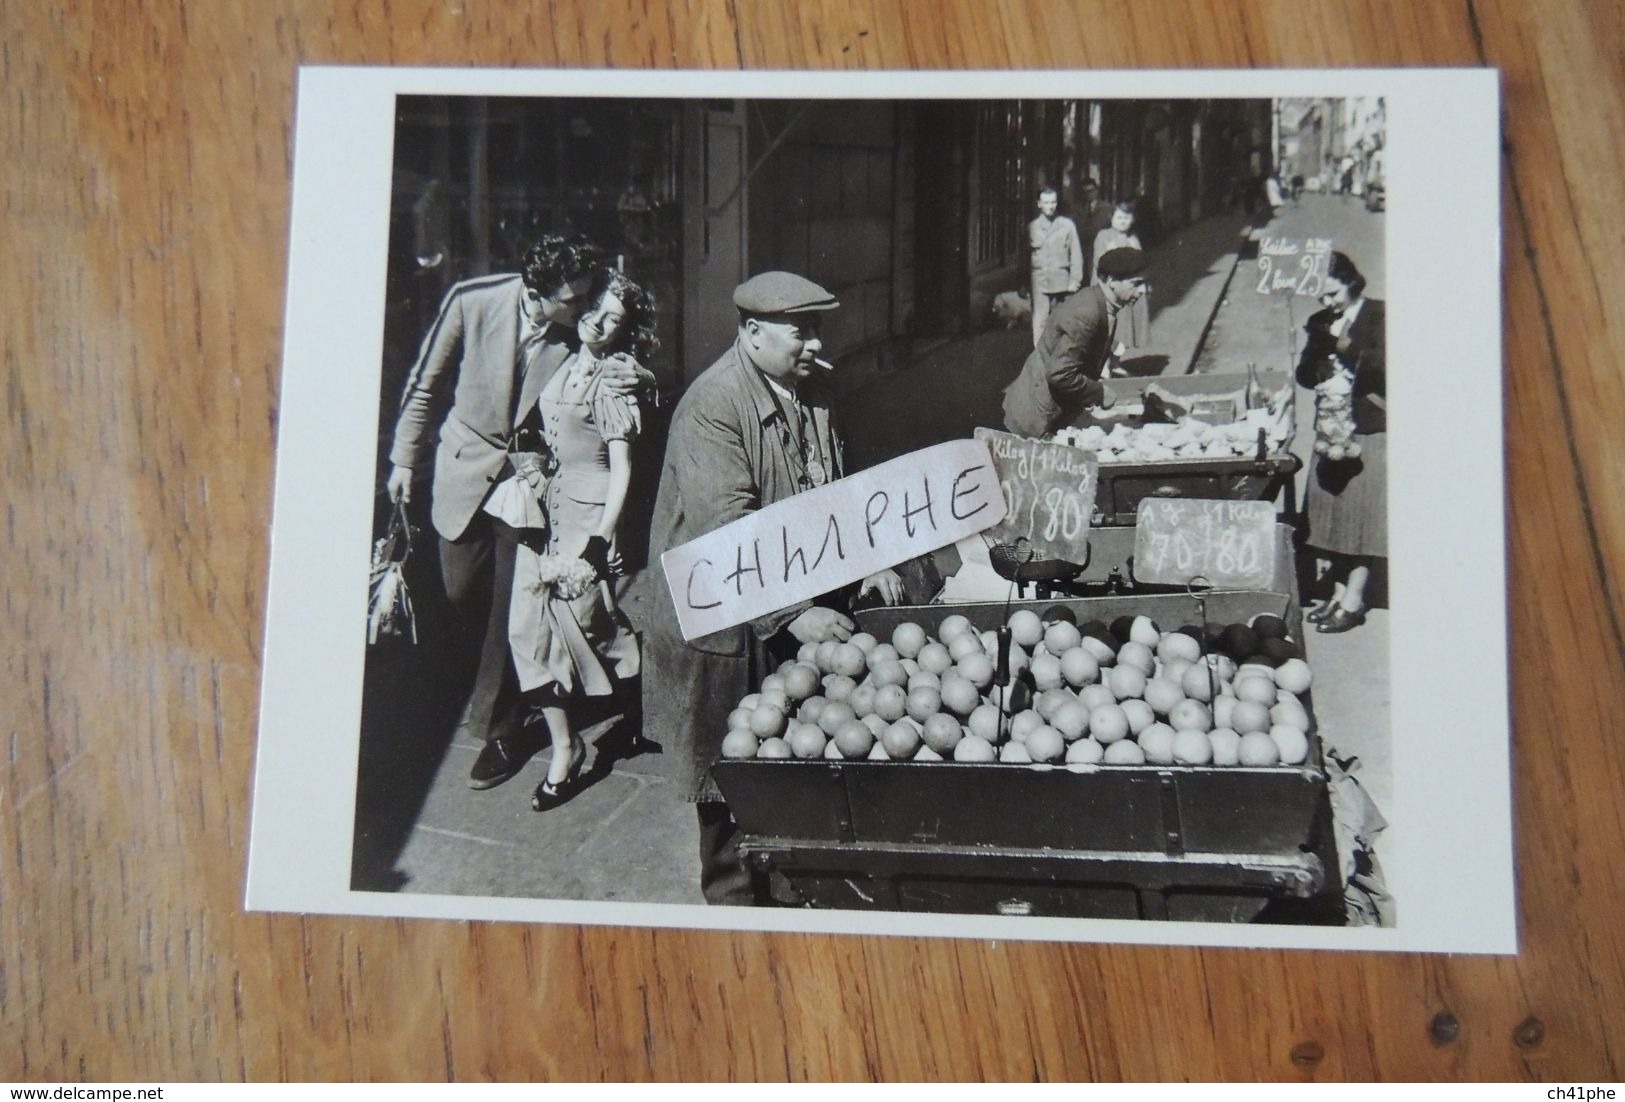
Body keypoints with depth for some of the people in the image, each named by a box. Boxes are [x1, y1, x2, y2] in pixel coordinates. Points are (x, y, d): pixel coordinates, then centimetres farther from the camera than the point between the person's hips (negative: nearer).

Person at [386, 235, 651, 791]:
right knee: (463, 591, 12)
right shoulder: (472, 301, -18)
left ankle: (500, 726, 15)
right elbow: (427, 383, -4)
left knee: (512, 603, -2)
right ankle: (495, 679, 42)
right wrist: (405, 457, 2)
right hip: (467, 467, 1)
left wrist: (638, 380, -32)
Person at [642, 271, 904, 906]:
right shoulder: (711, 406, -19)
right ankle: (736, 908, 23)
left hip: (808, 611, 7)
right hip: (732, 625, -7)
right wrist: (794, 614, -31)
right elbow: (729, 531, -26)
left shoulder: (814, 388, 7)